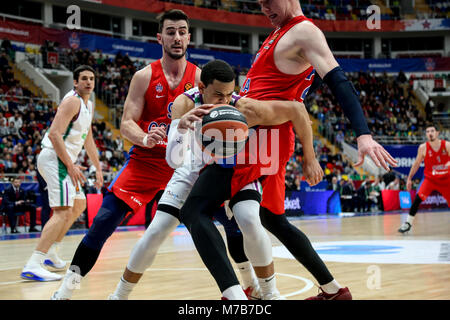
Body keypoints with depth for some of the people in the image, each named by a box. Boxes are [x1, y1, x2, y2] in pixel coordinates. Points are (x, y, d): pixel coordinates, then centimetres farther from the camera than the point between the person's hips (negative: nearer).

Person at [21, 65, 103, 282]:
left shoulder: (88, 106, 18)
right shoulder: (72, 101, -13)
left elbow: (88, 140, 29)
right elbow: (54, 134, -23)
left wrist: (98, 168, 29)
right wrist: (70, 165, -24)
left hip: (63, 161, 11)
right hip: (54, 158, -11)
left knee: (79, 205, 24)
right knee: (63, 212, -21)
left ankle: (51, 253, 28)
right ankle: (33, 265, -30)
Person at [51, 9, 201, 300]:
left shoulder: (200, 76, 0)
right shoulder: (145, 76, -3)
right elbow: (127, 124, -5)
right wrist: (145, 139, -27)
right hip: (145, 162, -1)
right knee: (104, 220, -13)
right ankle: (67, 288, -1)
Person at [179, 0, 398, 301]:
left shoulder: (304, 31, -9)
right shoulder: (280, 33, 20)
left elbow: (338, 81, -21)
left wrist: (364, 135, -34)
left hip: (261, 138, -10)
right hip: (259, 137, 10)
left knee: (195, 211, -19)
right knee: (273, 221, 23)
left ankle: (235, 299, -33)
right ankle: (333, 290, 32)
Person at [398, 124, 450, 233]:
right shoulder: (423, 148, -9)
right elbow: (416, 164, 2)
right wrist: (409, 178, 2)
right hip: (430, 179, -1)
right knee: (418, 197, -21)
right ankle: (408, 223, -16)